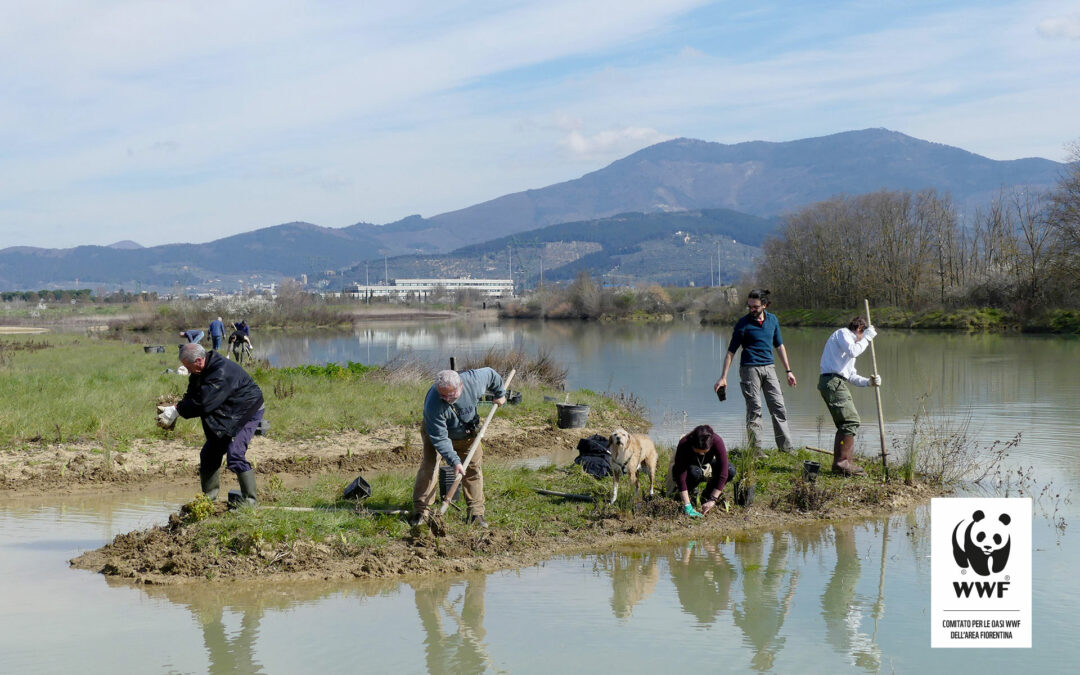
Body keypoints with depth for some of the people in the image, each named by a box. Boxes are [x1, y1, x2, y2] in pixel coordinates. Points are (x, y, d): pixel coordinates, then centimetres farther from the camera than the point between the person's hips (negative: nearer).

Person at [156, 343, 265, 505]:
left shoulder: (222, 373, -31)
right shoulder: (200, 373, 1)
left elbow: (203, 403, -34)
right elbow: (191, 398, 4)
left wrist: (175, 411, -26)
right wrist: (173, 410, -14)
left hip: (247, 413, -10)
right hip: (225, 416, 10)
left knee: (234, 455, -21)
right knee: (208, 454, 8)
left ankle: (249, 502, -13)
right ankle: (208, 498, 19)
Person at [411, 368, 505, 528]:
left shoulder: (474, 380, -32)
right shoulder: (433, 404, -41)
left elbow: (490, 374, -7)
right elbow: (439, 438, -35)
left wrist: (499, 394, 8)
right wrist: (454, 461, -40)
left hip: (467, 433, 4)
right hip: (437, 431, -3)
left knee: (473, 468, 1)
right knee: (428, 466, -17)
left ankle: (476, 513, 7)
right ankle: (420, 512, -11)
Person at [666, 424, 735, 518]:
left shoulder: (717, 441, -34)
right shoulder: (683, 444, -37)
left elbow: (723, 473, -34)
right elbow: (681, 476, -37)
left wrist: (712, 500, -38)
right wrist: (687, 505, -43)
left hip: (707, 465, 3)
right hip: (687, 467, -3)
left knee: (730, 471, -27)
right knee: (695, 472, -39)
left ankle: (706, 495, -2)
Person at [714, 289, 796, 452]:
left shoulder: (772, 320, 8)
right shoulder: (743, 324, -5)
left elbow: (779, 346, 19)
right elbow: (731, 351, -3)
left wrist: (788, 371, 17)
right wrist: (723, 377, -7)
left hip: (769, 368, 4)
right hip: (750, 369, -4)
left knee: (779, 407, 0)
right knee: (754, 409, -3)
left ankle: (786, 448, 3)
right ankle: (756, 449, 2)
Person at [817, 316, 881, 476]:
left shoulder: (850, 340, 32)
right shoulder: (842, 333, 4)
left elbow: (852, 376, 26)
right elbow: (853, 351, -18)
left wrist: (868, 381, 11)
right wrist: (866, 338, -4)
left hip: (837, 383, 11)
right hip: (832, 381, -11)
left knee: (845, 424, 10)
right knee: (851, 420, -15)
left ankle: (840, 463, 11)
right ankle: (842, 461, -18)